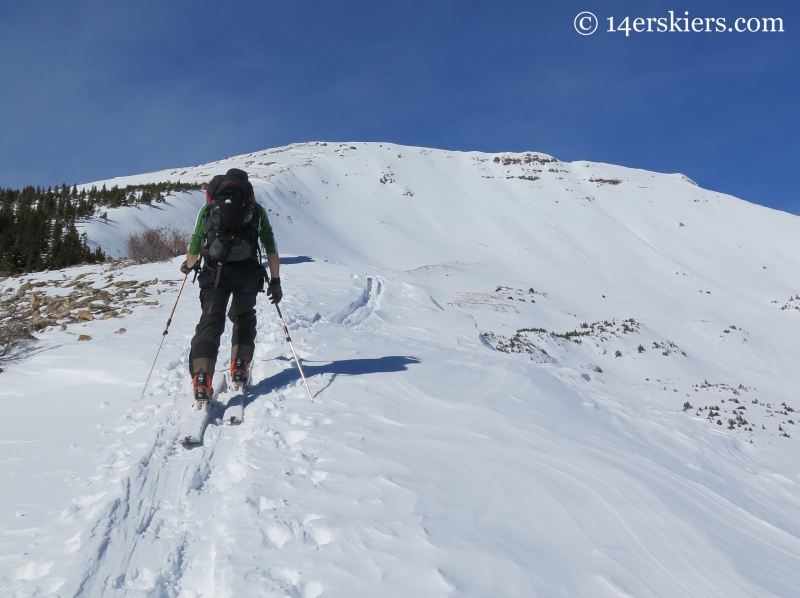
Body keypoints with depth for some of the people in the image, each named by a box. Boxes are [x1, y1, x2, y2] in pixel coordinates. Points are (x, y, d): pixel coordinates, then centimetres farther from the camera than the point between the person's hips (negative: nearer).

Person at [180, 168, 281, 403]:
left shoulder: (208, 209, 16)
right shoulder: (256, 210, 15)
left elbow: (194, 248, 16)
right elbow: (270, 249, 9)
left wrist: (188, 266, 36)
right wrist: (275, 281, 12)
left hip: (215, 271, 0)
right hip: (248, 272, 0)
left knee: (211, 321, 1)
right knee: (244, 317, 24)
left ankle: (201, 380, -14)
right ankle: (239, 368, 17)